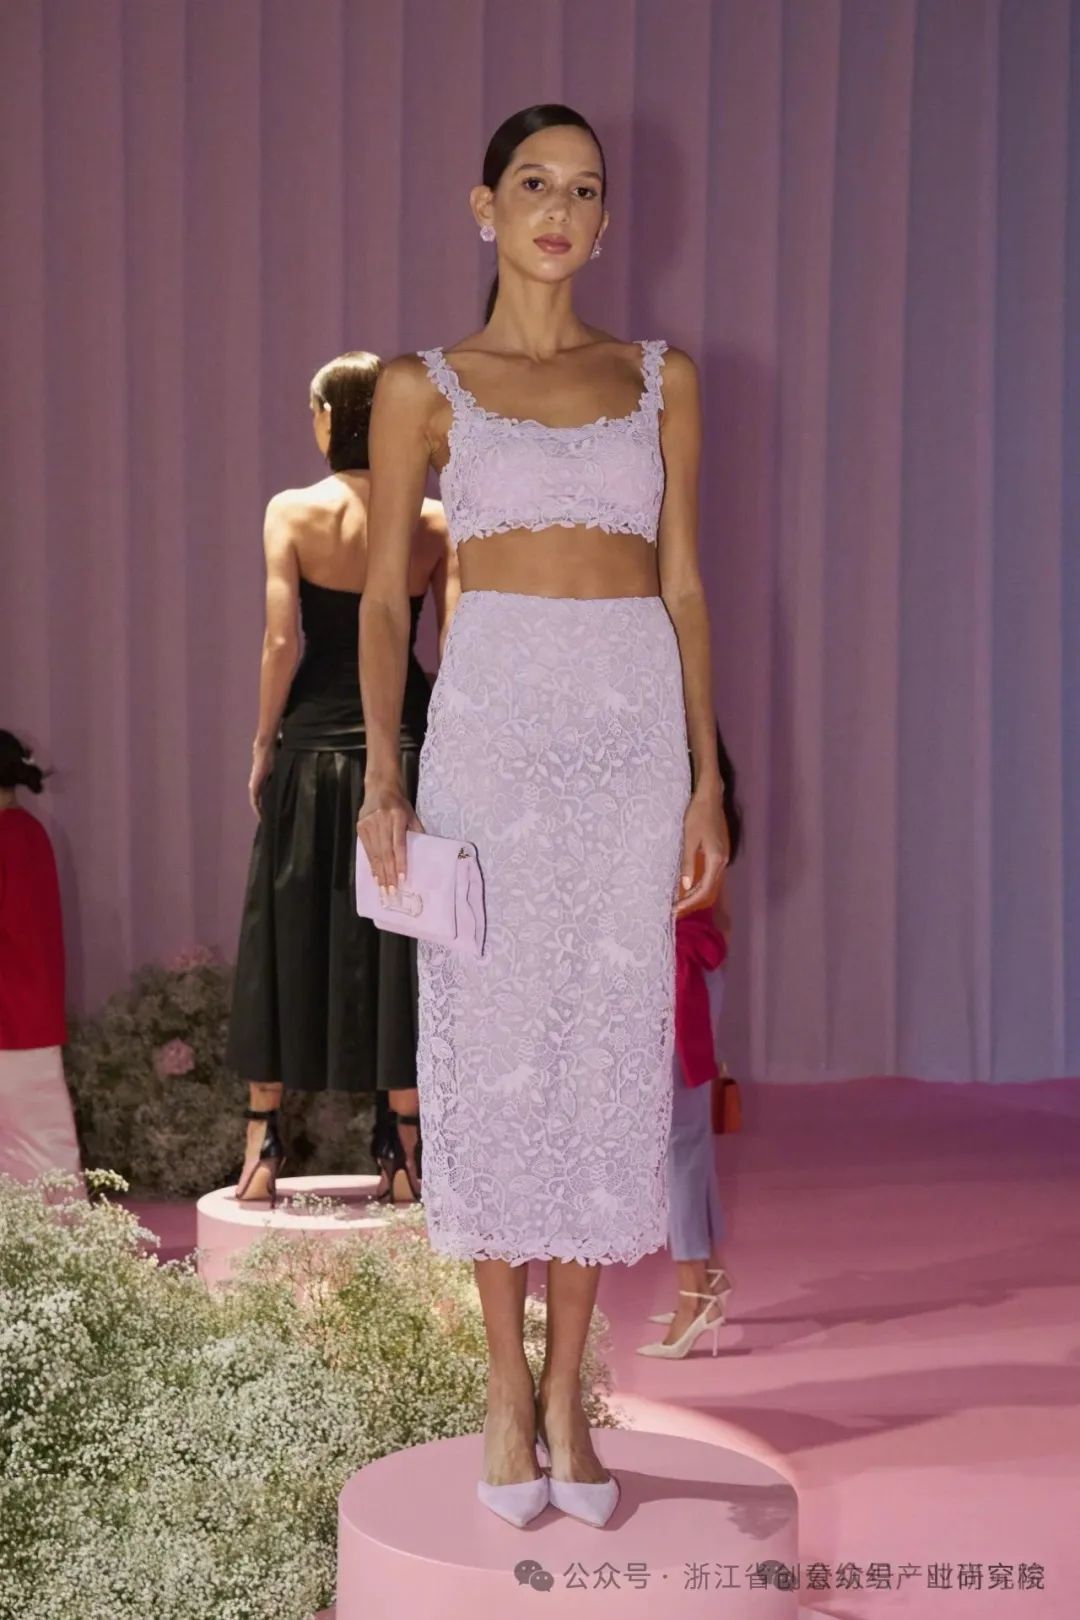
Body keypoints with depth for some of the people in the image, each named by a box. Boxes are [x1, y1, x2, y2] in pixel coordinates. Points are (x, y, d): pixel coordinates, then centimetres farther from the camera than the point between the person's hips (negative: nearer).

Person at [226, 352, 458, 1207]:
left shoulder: (293, 512, -5)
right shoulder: (433, 522, 1)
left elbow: (283, 641, -12)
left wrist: (265, 742, -2)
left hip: (313, 750, -2)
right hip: (405, 746, 2)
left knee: (288, 943, 8)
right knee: (398, 949, 8)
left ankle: (265, 1147, 13)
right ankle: (404, 1154, 13)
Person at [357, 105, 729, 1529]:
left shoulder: (660, 380, 12)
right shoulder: (426, 386, 6)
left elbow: (682, 586, 10)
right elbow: (384, 596, 4)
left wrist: (707, 779, 3)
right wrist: (385, 775, -8)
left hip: (634, 730, 2)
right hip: (492, 727, -2)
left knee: (610, 1052, 3)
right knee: (490, 1047, 1)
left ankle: (569, 1386, 15)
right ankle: (507, 1383, 15)